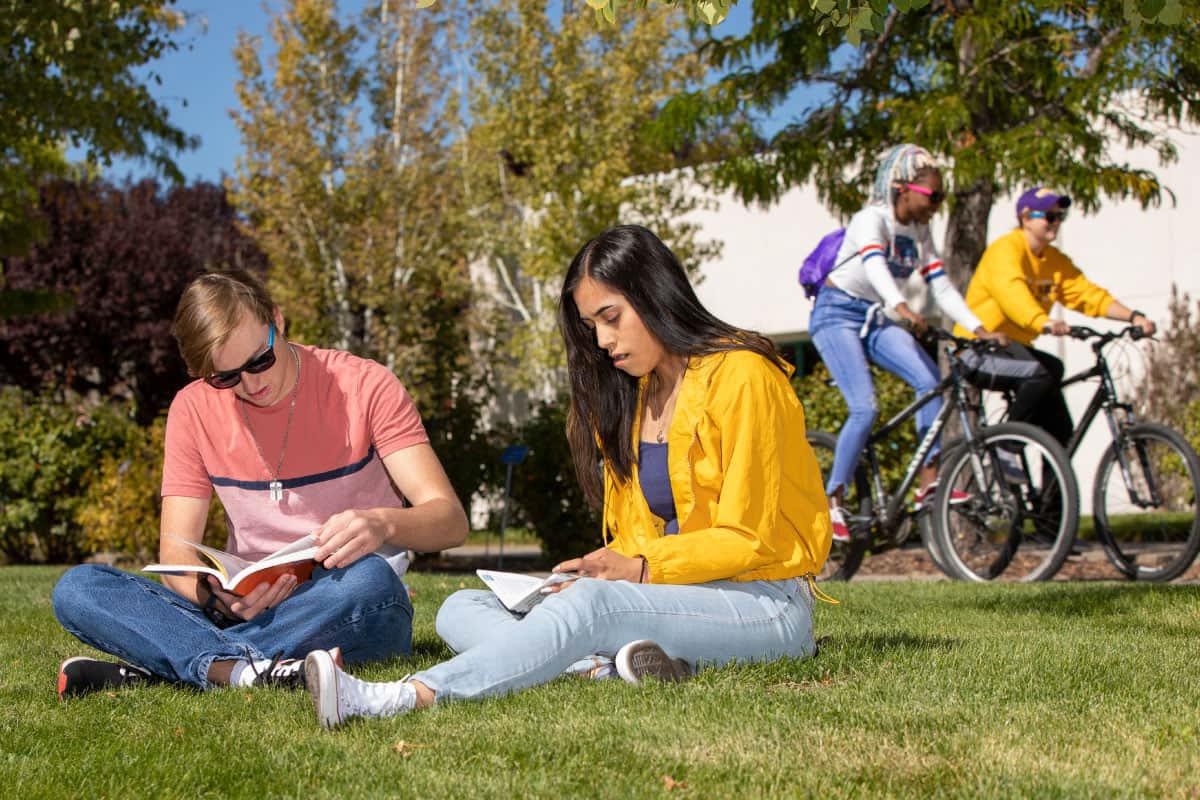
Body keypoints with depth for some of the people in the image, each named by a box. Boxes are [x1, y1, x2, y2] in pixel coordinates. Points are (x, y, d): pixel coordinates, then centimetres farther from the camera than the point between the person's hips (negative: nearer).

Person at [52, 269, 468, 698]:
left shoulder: (364, 385, -5)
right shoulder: (194, 409, 4)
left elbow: (450, 520, -10)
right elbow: (175, 552, 0)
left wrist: (383, 523, -34)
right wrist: (218, 595, -25)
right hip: (247, 611, 3)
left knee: (368, 579, -39)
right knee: (75, 588, -17)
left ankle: (150, 670, -33)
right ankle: (243, 669, -43)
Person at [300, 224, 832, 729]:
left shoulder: (740, 377, -8)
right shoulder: (633, 396, 17)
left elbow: (746, 540, -11)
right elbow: (633, 540, 15)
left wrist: (639, 569, -21)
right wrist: (599, 571, -7)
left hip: (765, 605, -8)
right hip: (671, 597, 8)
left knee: (593, 604, -38)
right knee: (461, 609, -8)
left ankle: (412, 696, -51)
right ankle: (614, 661, -34)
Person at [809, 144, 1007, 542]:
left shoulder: (919, 230, 5)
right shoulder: (872, 219, -18)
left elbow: (941, 286, 1)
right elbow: (875, 266, -37)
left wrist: (980, 329, -10)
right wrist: (902, 309, -55)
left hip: (873, 319, 7)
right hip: (836, 315, -7)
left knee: (930, 378, -18)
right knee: (865, 408, -21)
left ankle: (929, 482, -15)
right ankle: (833, 501, -8)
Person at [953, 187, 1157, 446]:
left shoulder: (1055, 260, 9)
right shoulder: (1006, 249, -17)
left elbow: (1088, 294, 1)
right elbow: (1011, 291, -36)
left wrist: (1133, 316, -16)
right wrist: (1044, 323, -55)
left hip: (1016, 347, 9)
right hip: (980, 351, -9)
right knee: (1042, 372, -32)